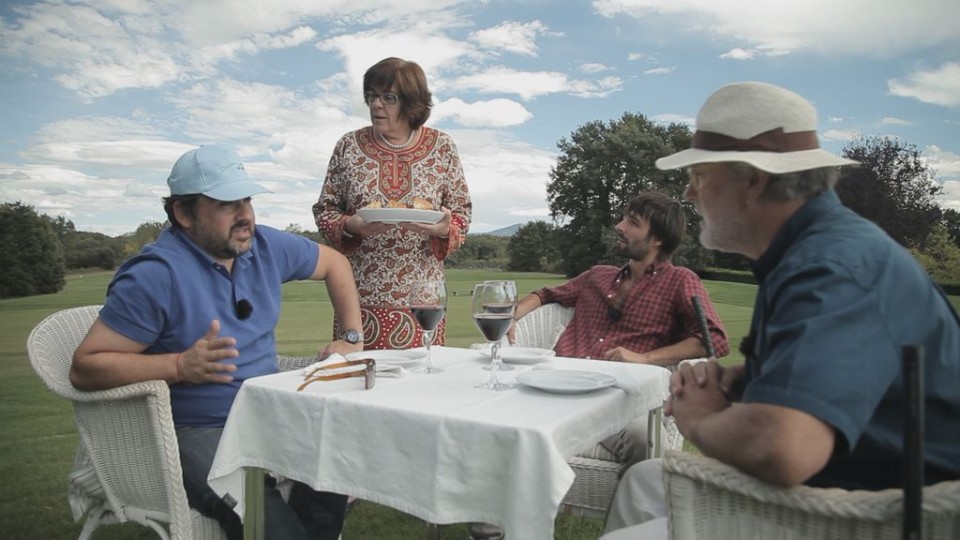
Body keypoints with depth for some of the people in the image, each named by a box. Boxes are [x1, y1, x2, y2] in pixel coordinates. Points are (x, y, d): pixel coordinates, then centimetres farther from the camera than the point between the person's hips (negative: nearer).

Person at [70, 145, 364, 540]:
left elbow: (334, 263, 19)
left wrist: (353, 338, 11)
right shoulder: (156, 274, -16)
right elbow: (84, 368, -14)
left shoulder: (266, 246, 2)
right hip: (197, 433, -6)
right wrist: (181, 366, -25)